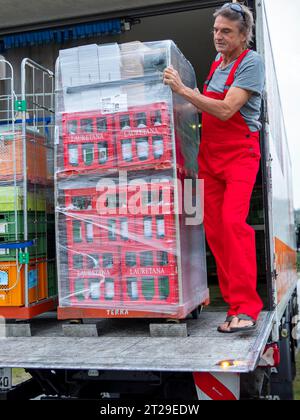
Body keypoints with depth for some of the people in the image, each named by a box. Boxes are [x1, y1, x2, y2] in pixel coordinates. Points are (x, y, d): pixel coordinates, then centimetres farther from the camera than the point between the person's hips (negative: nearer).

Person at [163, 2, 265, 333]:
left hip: (239, 152, -7)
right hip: (209, 153, 7)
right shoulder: (216, 64, 16)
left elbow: (226, 110, -18)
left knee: (233, 222, -21)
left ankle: (246, 308, -18)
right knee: (213, 229, 0)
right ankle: (234, 301, 6)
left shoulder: (251, 62, -7)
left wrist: (183, 90, -17)